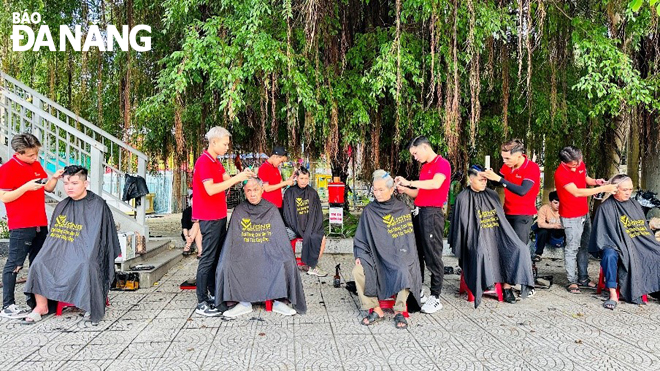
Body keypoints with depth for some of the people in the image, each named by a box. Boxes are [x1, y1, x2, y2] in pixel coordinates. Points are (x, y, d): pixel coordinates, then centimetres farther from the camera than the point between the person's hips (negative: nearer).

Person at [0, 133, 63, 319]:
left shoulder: (36, 165, 12)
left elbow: (48, 188, 17)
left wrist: (54, 178, -2)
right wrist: (26, 187, -21)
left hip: (40, 224, 7)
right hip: (20, 226, -7)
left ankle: (34, 300, 22)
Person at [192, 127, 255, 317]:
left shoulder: (216, 162, 16)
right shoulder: (203, 162, -15)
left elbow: (226, 179, 14)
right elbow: (211, 189, -24)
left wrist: (242, 175, -4)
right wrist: (237, 178, -23)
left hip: (219, 216, 10)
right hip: (210, 218, -10)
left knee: (218, 256, 16)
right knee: (208, 258, -6)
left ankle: (215, 294, 28)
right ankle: (202, 303, 0)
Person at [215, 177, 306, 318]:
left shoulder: (271, 210, 5)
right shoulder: (239, 211, 5)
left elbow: (281, 238, 5)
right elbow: (232, 239, 6)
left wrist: (287, 257, -8)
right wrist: (227, 258, -8)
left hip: (268, 253, 0)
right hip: (244, 254, 1)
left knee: (287, 264, -27)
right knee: (227, 265, -27)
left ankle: (279, 302, -12)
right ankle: (244, 303, -15)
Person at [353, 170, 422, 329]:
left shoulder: (402, 209, 3)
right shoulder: (369, 211, 3)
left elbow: (408, 237, 6)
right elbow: (360, 238, 7)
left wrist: (403, 255, -9)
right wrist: (360, 255, -8)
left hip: (398, 256, -1)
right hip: (375, 256, 1)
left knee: (404, 272, -32)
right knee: (357, 271, -26)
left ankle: (399, 311, -12)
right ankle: (375, 309, -11)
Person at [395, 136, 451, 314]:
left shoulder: (442, 164, -5)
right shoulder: (424, 167, 20)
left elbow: (436, 184, -23)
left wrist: (409, 182, -19)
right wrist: (405, 190, 5)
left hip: (432, 213, -9)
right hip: (418, 212, 9)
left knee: (432, 256, -6)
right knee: (416, 253, 10)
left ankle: (435, 298, 1)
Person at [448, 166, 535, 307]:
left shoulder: (492, 195, 16)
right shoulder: (463, 198, 0)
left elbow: (502, 219, 21)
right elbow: (462, 225, -2)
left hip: (497, 235, 5)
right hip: (476, 237, -5)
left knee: (517, 249, -20)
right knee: (482, 253, -37)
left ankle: (507, 286, -16)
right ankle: (483, 286, -24)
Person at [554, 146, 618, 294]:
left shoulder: (580, 164, 0)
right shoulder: (561, 174, -24)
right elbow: (577, 192, -30)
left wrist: (595, 181, -2)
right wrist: (602, 189, -30)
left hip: (585, 213, 8)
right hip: (571, 217, -8)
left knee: (584, 246, 14)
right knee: (572, 248, -3)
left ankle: (583, 278, 25)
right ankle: (572, 282, 6)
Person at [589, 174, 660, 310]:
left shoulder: (635, 205, 19)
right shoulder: (606, 207, 0)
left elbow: (645, 228, 24)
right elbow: (602, 234, -6)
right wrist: (623, 248, -15)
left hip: (640, 246, 5)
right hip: (616, 245, -5)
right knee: (609, 256, -37)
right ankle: (613, 295, -36)